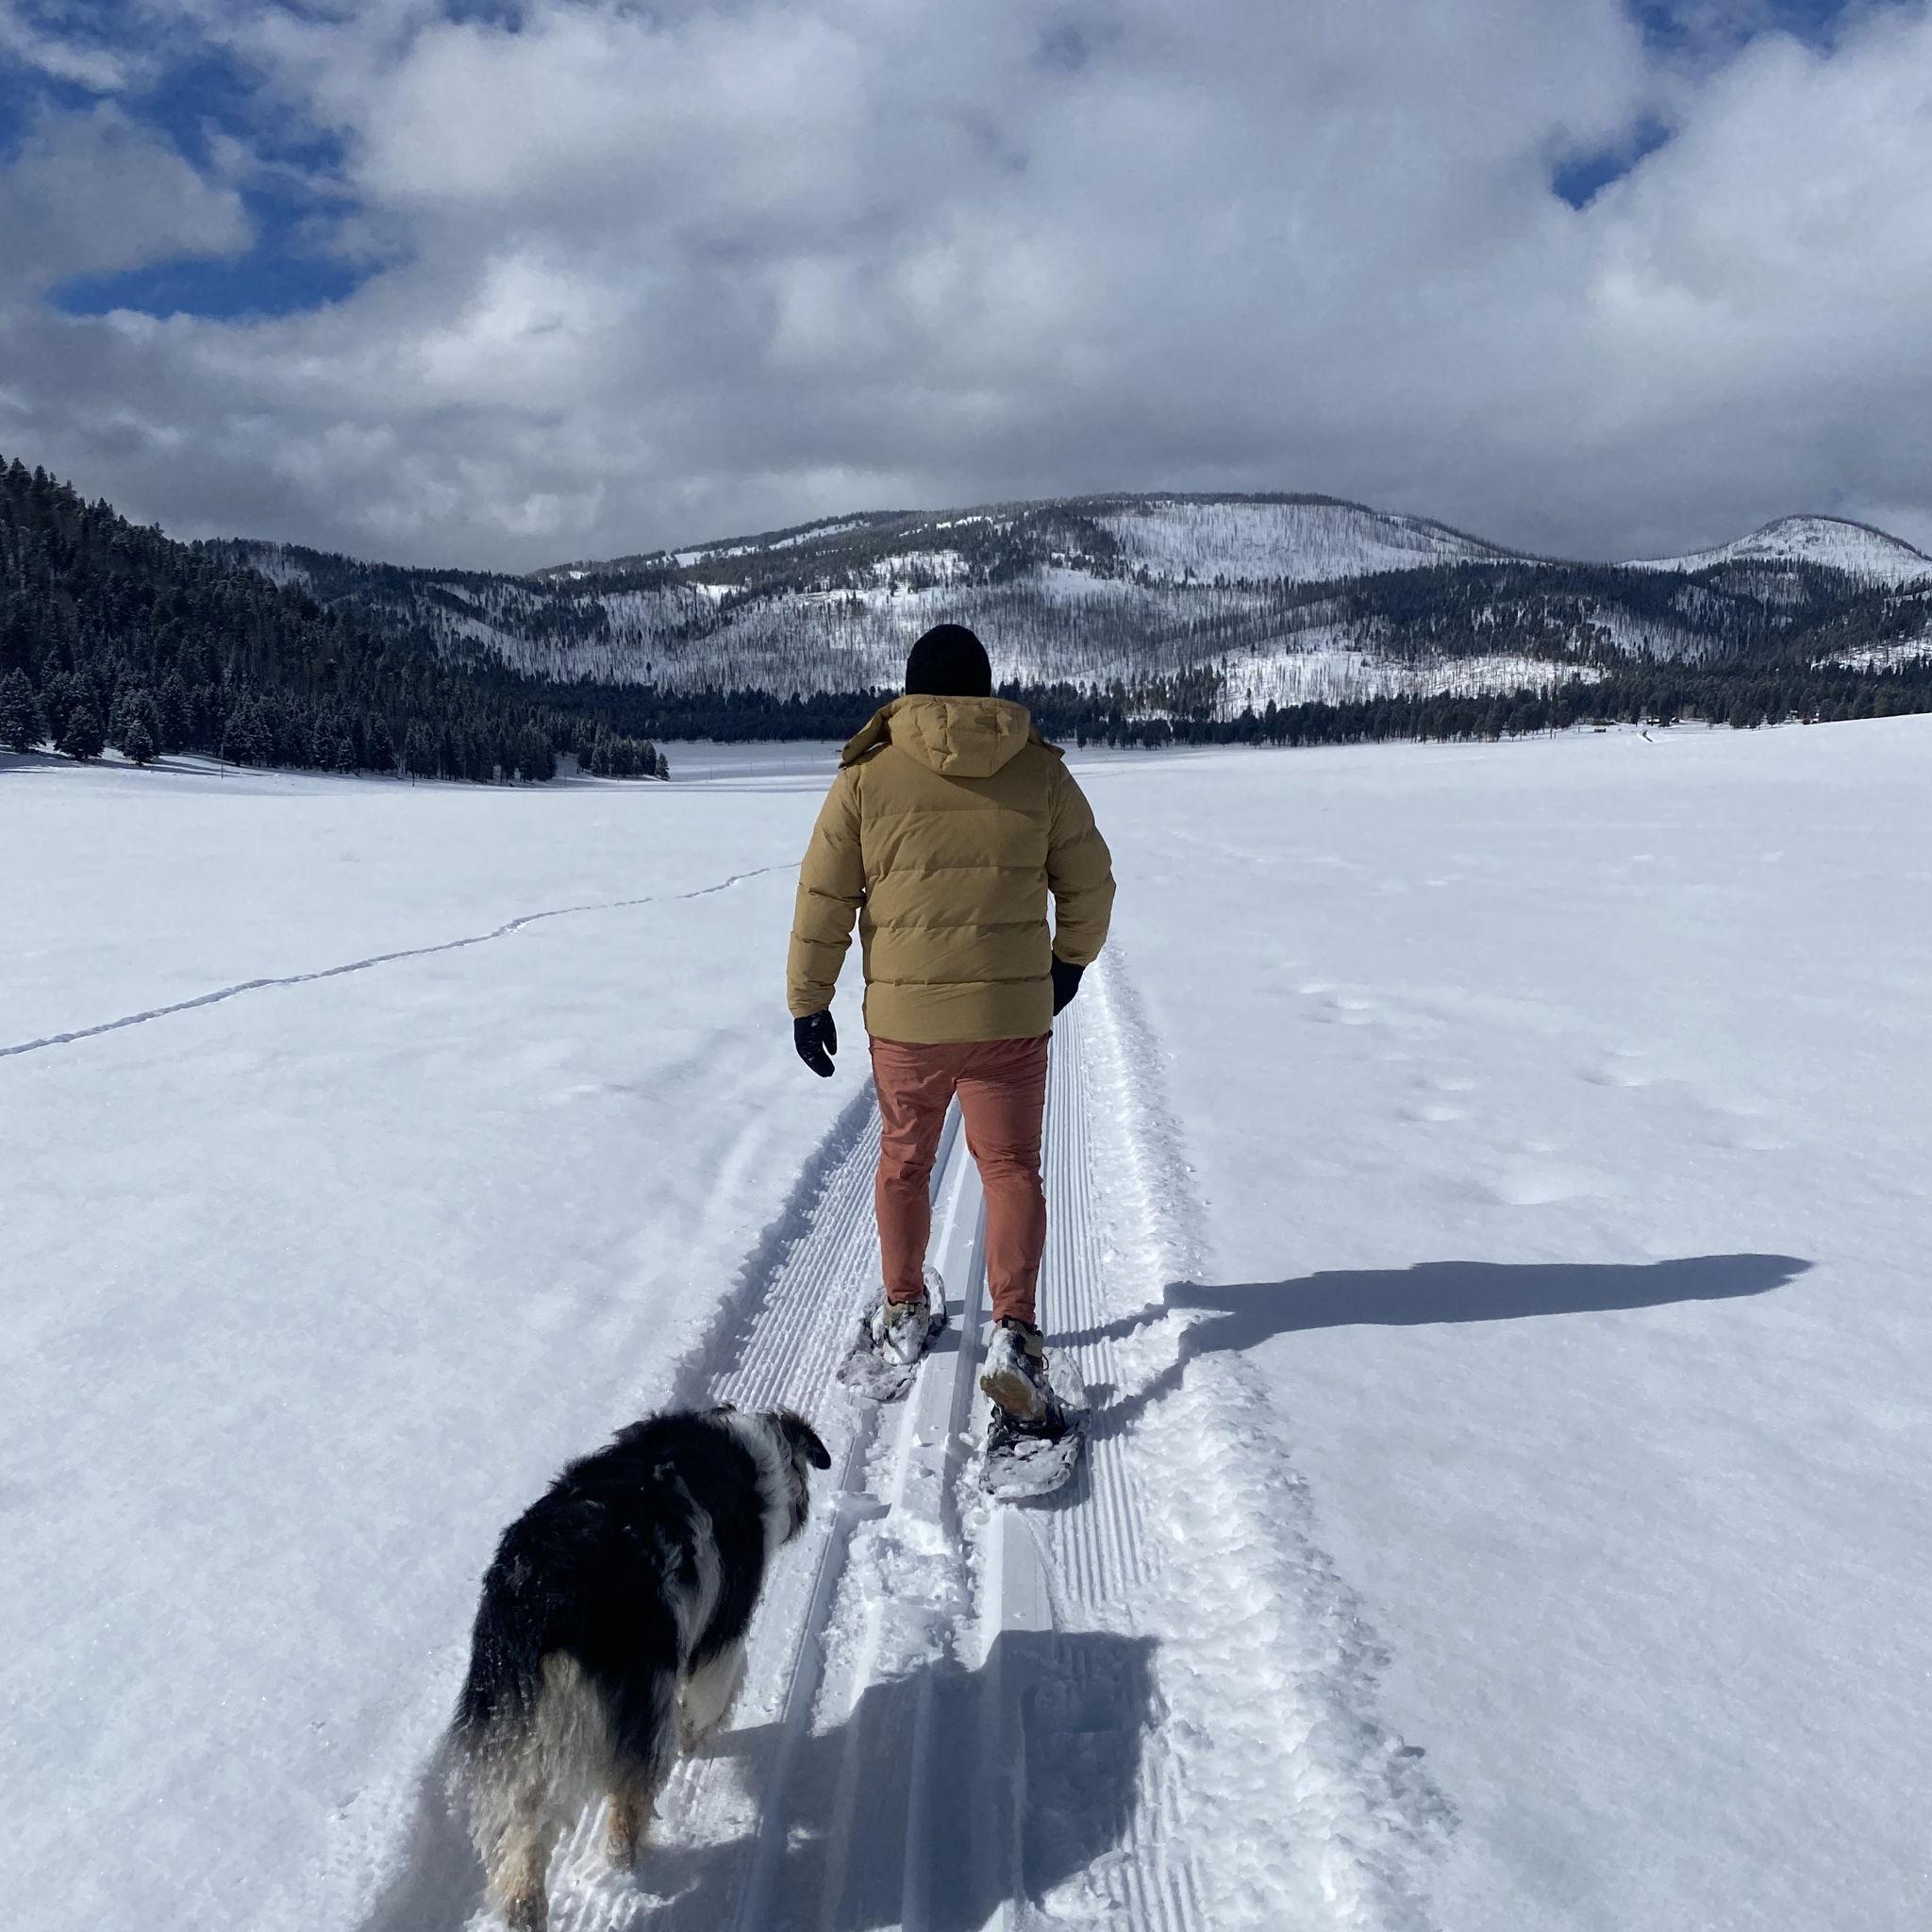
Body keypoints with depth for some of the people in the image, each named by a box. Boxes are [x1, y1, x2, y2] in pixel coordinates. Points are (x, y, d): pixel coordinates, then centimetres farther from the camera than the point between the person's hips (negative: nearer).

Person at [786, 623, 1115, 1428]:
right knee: (1012, 1169, 10)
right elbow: (1089, 884, 7)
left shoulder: (868, 776, -3)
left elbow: (824, 901, -2)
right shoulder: (1041, 770, 0)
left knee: (904, 1162, 20)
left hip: (905, 1016, 0)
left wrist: (809, 1002, 8)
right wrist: (1071, 960, 25)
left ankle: (904, 1312, 34)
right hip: (1013, 1013, 0)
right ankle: (1014, 1332, -5)